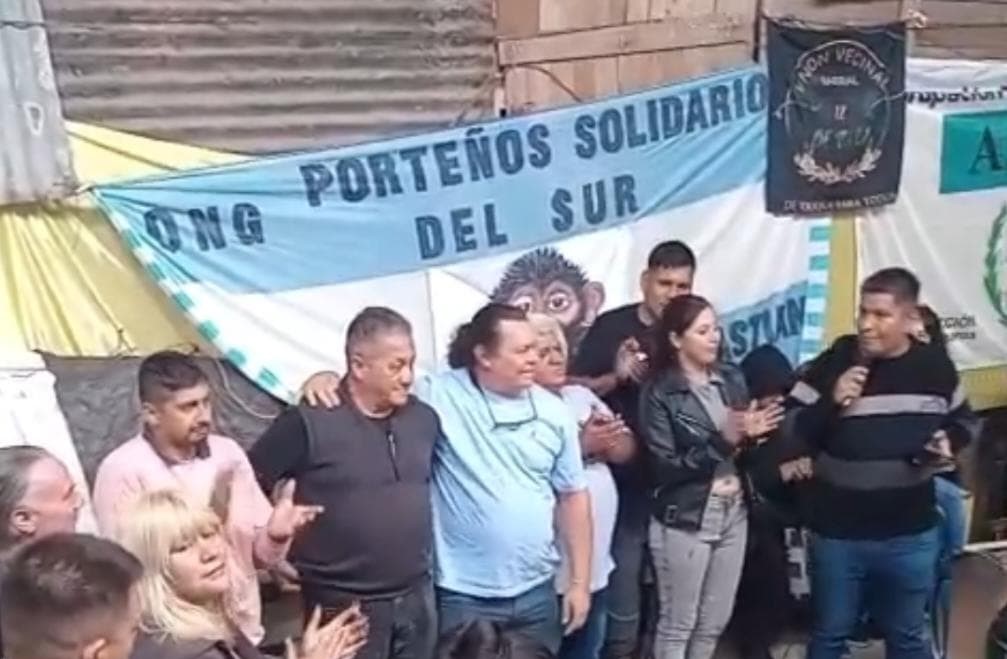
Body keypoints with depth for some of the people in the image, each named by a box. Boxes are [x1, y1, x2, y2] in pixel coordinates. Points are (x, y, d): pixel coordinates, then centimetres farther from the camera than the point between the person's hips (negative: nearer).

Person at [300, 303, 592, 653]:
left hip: (537, 591, 4)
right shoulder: (440, 397, -11)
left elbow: (573, 496, 6)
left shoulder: (552, 411, 1)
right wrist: (328, 378, -30)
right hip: (465, 596, -4)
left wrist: (580, 581, 6)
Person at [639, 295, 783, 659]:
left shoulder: (731, 378, 4)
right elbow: (665, 468, -17)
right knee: (677, 625, 7)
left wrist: (752, 434, -12)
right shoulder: (659, 393, -12)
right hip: (685, 520, -5)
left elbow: (743, 443, 10)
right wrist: (723, 441, -25)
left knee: (715, 622, 16)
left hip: (733, 513, 6)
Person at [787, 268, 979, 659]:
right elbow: (788, 432, -10)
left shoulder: (935, 365, -2)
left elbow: (965, 420, 16)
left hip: (911, 536, 2)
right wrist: (830, 402, -25)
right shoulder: (833, 363, -10)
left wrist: (951, 440, -6)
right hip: (838, 534, -2)